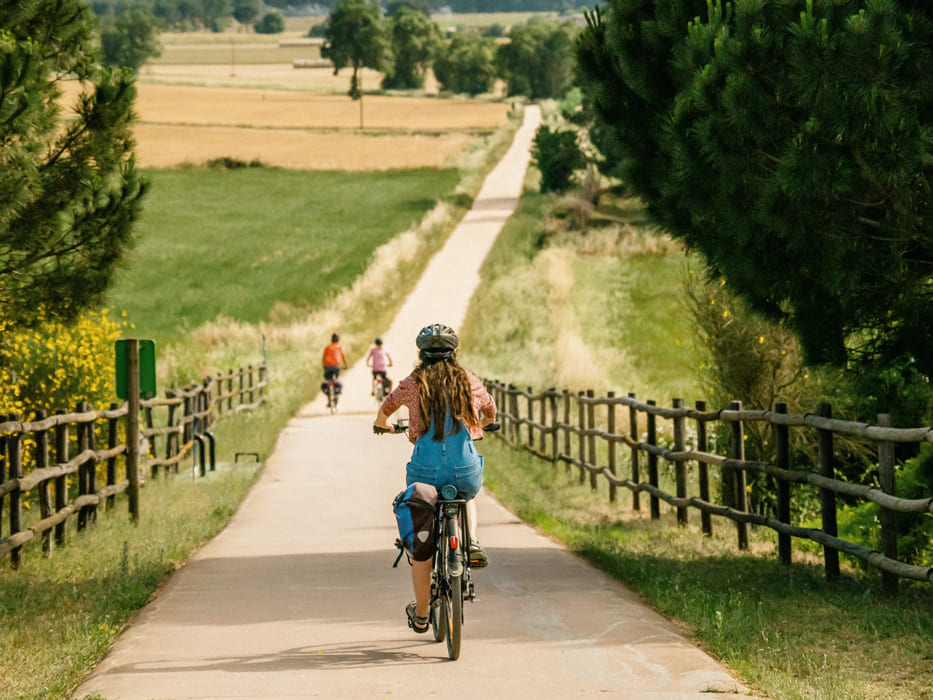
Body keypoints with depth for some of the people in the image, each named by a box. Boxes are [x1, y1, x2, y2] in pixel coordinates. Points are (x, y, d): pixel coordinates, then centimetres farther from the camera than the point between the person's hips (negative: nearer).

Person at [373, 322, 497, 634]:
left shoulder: (413, 384, 3)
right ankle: (472, 543, 11)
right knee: (466, 497, 39)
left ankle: (421, 614, 25)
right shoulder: (470, 383, 7)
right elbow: (491, 413, 27)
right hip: (467, 469, 1)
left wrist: (382, 426, 47)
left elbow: (384, 410, 23)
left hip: (426, 471, -1)